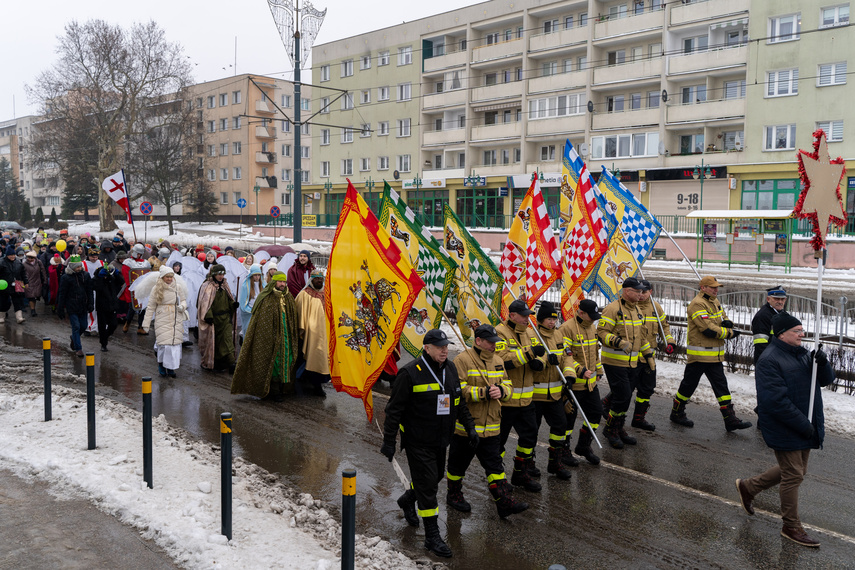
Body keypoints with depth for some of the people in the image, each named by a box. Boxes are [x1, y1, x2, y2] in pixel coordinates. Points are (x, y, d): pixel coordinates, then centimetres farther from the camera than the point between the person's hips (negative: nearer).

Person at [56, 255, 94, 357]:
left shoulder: (86, 275, 4)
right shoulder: (66, 277, -7)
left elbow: (90, 291, 9)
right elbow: (62, 294, -4)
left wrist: (90, 304, 2)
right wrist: (60, 309, -4)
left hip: (83, 306, 4)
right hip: (71, 307, -4)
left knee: (83, 326, 10)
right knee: (76, 326, -5)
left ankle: (74, 337, 41)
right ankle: (78, 348, 3)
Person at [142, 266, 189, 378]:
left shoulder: (178, 287, 7)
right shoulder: (156, 289, 2)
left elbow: (184, 300, 18)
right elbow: (151, 307, 5)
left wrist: (182, 306, -6)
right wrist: (146, 323, 4)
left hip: (177, 320, 2)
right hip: (162, 320, -2)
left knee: (175, 342, -2)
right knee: (164, 343, -9)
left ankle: (171, 368, 10)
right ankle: (161, 364, 16)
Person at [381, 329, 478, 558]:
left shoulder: (450, 370, 5)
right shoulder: (410, 373, -17)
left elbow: (459, 403, 18)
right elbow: (394, 409, -13)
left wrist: (470, 427, 12)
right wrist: (389, 441, -12)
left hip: (440, 442, 7)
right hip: (418, 442, -7)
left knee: (434, 478, 20)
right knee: (427, 485, -5)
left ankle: (407, 500, 49)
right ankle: (432, 536, 6)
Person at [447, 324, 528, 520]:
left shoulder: (497, 361, 9)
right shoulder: (463, 360, -13)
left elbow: (508, 386, 10)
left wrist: (501, 391, -14)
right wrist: (484, 392, -26)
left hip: (490, 427, 5)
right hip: (465, 425, -5)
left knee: (495, 465, 7)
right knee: (458, 463, 11)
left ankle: (505, 502, 9)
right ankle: (453, 495, 31)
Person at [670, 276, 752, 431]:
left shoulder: (714, 302, 14)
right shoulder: (697, 304, -16)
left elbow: (723, 317, 20)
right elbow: (708, 329, -23)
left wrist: (727, 322, -5)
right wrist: (729, 333, -13)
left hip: (715, 355, 9)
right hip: (699, 354, -8)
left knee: (721, 386, 6)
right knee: (689, 384, 4)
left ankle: (731, 420, 8)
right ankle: (676, 413, 20)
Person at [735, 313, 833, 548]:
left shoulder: (802, 353, 9)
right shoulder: (769, 360, -20)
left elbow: (825, 380, 10)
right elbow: (775, 400, -25)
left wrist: (822, 363, -12)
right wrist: (803, 425, -23)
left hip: (804, 427, 9)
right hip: (784, 429, -9)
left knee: (795, 470, 19)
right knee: (793, 475, 1)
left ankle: (748, 487, 37)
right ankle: (792, 527, 18)